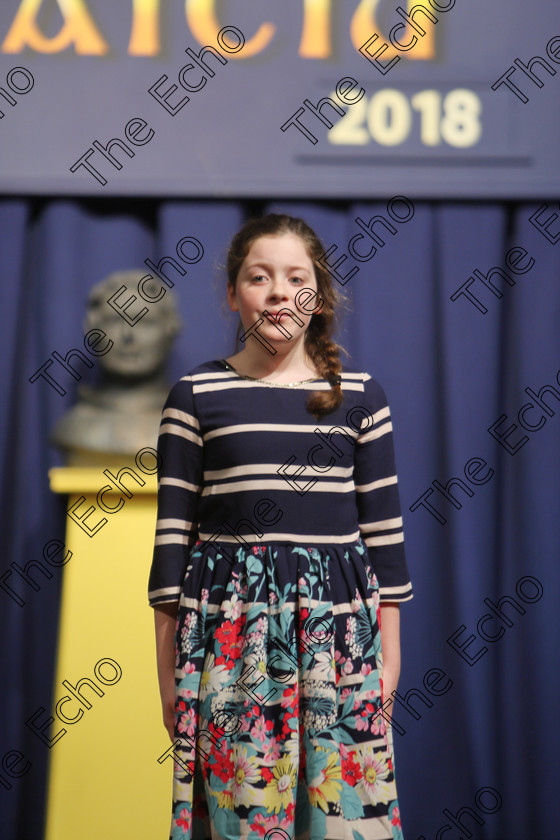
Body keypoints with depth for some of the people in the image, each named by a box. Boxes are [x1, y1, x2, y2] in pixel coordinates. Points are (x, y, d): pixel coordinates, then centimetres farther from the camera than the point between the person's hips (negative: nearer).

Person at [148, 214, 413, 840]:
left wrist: (390, 650, 6)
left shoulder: (359, 396, 6)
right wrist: (166, 666, 1)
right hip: (229, 621, -1)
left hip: (337, 622, 1)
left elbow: (382, 527, 8)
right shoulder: (196, 395, 3)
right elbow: (173, 531, 2)